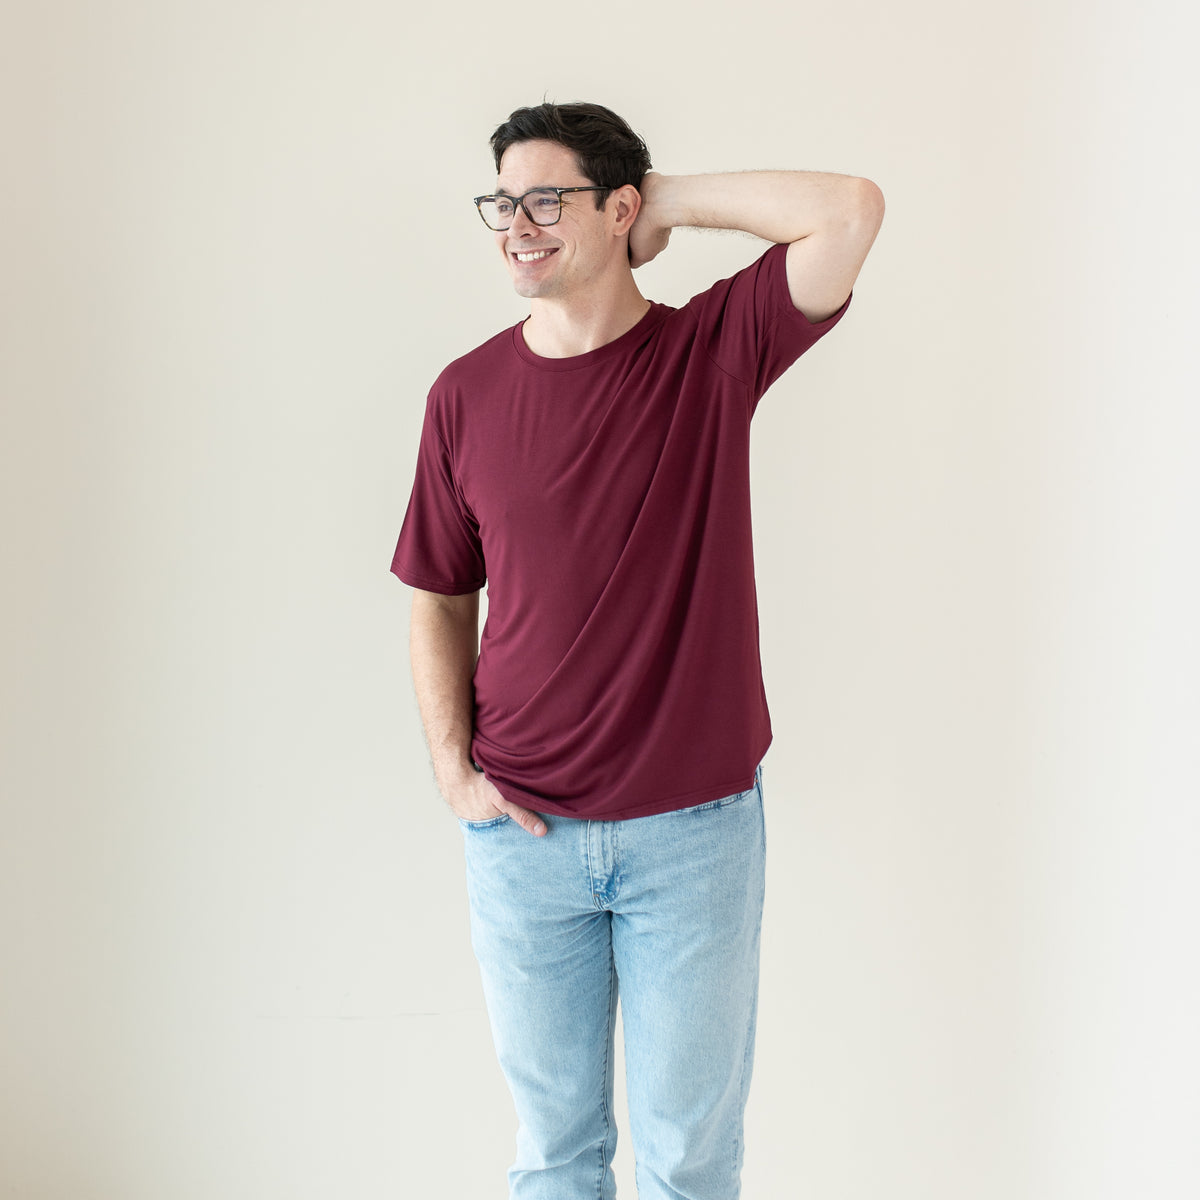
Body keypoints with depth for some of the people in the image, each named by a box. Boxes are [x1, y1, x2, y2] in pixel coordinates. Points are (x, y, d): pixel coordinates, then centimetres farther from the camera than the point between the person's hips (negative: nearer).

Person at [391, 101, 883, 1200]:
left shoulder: (713, 352, -5)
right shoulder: (467, 393, 1)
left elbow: (852, 209, -18)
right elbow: (440, 601, 8)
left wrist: (675, 201, -9)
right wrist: (453, 768, -2)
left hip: (697, 830, -1)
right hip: (520, 832, 2)